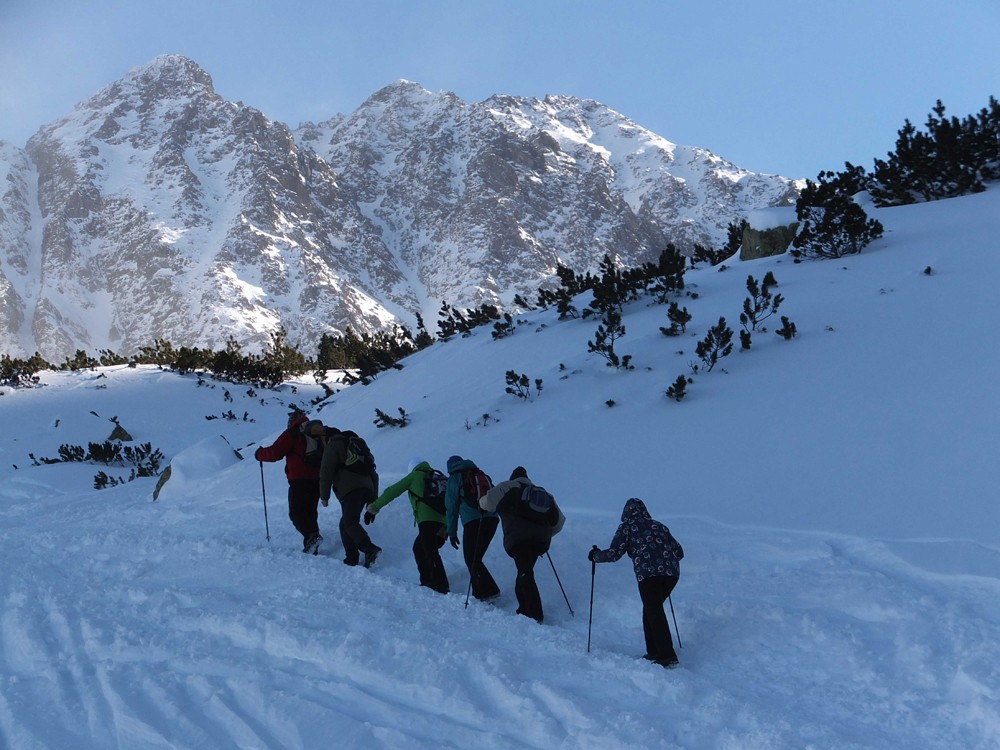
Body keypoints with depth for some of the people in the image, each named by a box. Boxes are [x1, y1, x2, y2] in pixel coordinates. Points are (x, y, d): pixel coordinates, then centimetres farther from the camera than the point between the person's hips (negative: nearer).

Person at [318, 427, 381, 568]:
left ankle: (369, 549, -37)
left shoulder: (333, 446, 10)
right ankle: (352, 558, 7)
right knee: (345, 523, 15)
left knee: (350, 522, -17)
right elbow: (373, 474, 31)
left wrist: (324, 496, 1)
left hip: (349, 489, -8)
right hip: (366, 487, 8)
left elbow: (326, 472, -3)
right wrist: (373, 499, 27)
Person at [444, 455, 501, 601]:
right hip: (492, 518, 6)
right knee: (476, 558, 16)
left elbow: (451, 506, 7)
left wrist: (452, 532, 10)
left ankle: (489, 591, -13)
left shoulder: (454, 479, 10)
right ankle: (479, 592, 12)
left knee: (471, 559, -1)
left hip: (473, 521, -6)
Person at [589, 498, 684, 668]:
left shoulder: (627, 527, 14)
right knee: (652, 608, 20)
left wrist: (595, 555, 23)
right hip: (672, 571, 5)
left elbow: (614, 553, 5)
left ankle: (667, 656, -12)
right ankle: (654, 652, 19)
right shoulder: (659, 526, 26)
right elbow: (679, 552, 26)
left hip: (648, 572, -5)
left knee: (654, 612, -2)